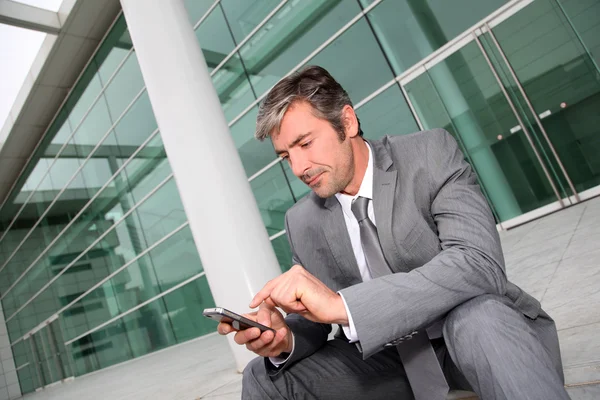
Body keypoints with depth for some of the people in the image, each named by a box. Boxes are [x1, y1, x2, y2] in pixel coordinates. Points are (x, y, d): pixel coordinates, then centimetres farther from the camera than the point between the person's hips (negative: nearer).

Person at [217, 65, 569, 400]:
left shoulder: (431, 155, -16)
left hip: (488, 331, -2)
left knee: (476, 315, -38)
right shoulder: (303, 223, -4)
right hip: (399, 357, 4)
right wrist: (285, 340, -23)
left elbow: (480, 263, -30)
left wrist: (341, 304, -38)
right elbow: (314, 318, 2)